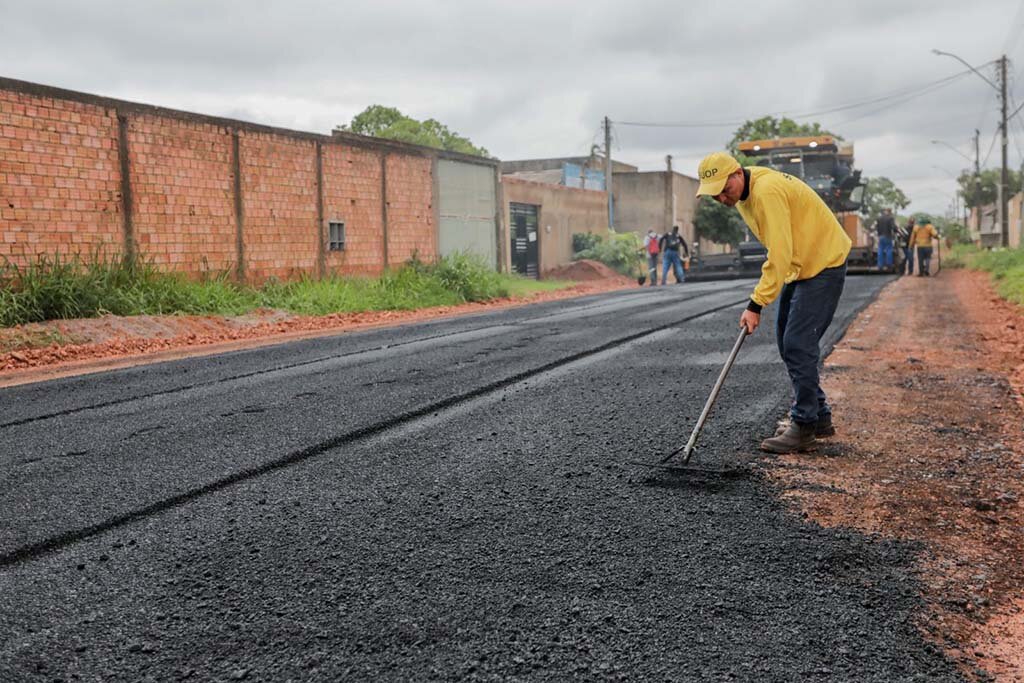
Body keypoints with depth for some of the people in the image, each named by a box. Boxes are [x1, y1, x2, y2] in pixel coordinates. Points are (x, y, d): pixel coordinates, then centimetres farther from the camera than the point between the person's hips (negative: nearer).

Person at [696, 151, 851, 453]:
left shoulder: (767, 191, -28)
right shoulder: (743, 193, 3)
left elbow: (779, 254, -31)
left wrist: (756, 304, -30)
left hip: (824, 263, -10)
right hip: (798, 266, 10)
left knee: (798, 343, -14)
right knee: (786, 340, 11)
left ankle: (804, 427, -6)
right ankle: (819, 417, 22)